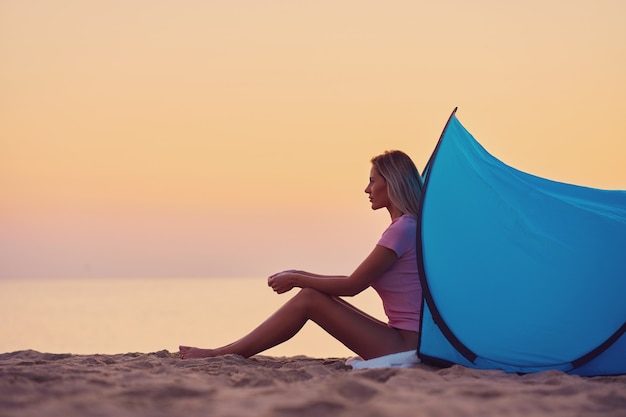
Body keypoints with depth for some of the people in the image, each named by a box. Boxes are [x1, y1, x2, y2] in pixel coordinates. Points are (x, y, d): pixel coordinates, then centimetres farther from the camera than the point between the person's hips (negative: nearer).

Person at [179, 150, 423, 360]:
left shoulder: (404, 229, -14)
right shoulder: (403, 227, 17)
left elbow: (352, 286, -13)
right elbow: (355, 283, 19)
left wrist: (297, 280, -3)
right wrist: (302, 275, 12)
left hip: (404, 345, -9)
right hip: (403, 342, 9)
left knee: (309, 299, -10)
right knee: (311, 294, 3)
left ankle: (220, 354, -6)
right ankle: (232, 353, 3)